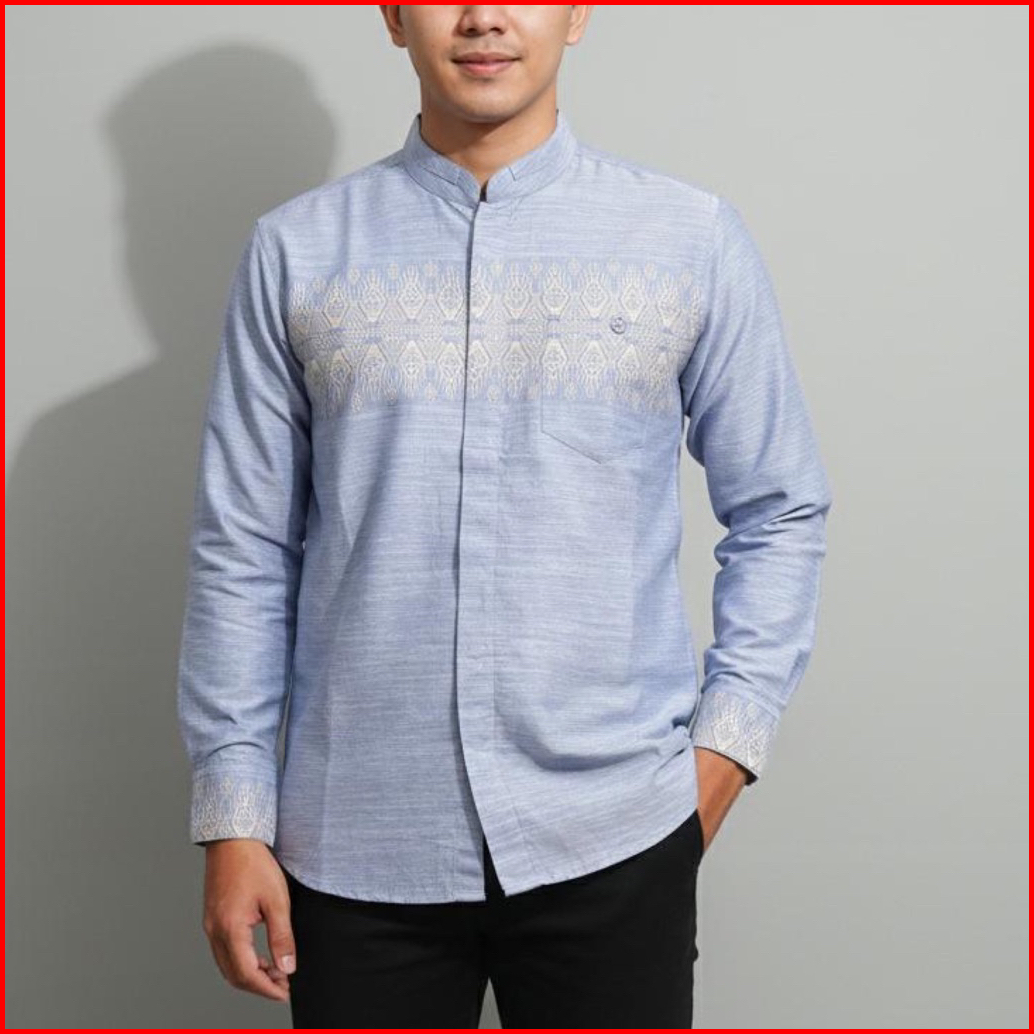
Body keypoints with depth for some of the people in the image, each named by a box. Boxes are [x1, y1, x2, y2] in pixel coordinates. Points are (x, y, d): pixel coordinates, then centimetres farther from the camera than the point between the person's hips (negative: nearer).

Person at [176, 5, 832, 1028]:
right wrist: (234, 820, 1)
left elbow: (779, 514, 7)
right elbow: (242, 551, 3)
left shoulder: (694, 238, 1)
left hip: (612, 837, 0)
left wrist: (725, 747, -2)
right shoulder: (297, 251, 1)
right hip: (355, 846, 1)